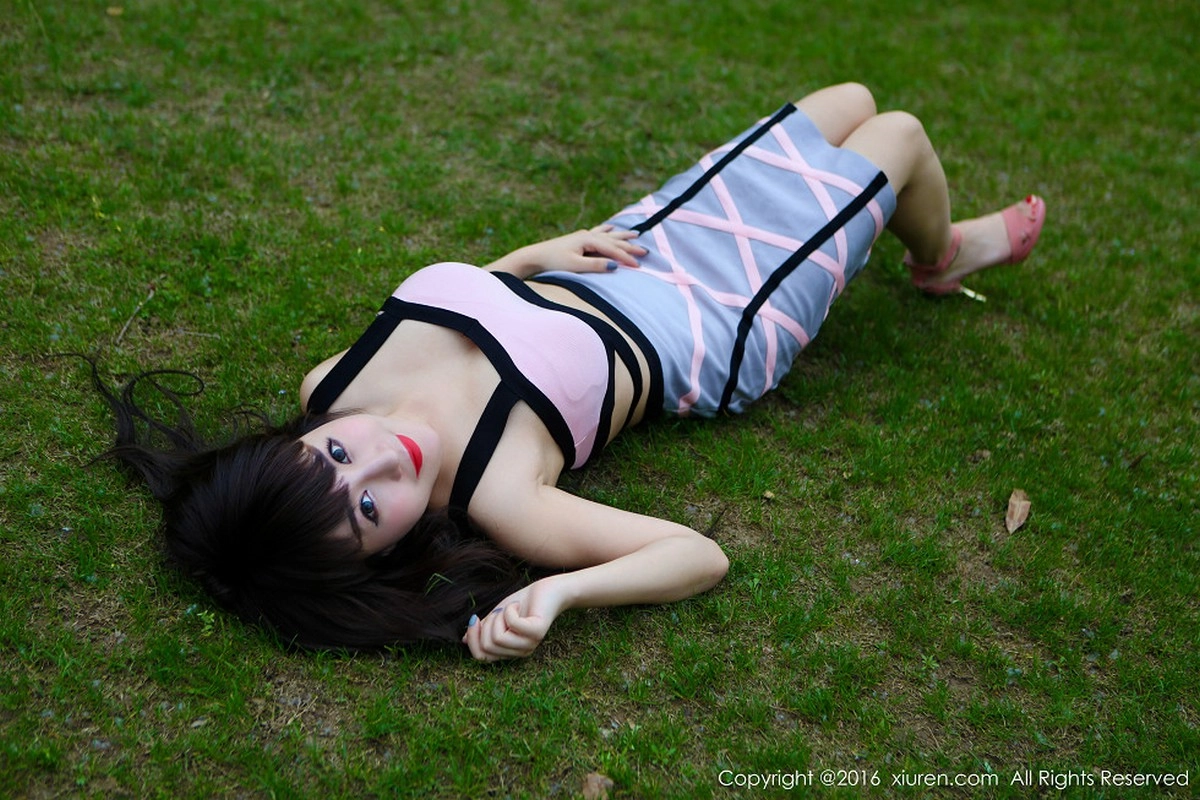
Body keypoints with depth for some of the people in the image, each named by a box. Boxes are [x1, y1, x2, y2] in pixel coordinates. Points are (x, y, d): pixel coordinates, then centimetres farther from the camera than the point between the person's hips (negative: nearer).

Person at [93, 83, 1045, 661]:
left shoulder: (329, 392, -23)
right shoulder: (497, 500, -40)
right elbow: (702, 553, -36)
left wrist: (544, 252, -11)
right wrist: (558, 590, -50)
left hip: (613, 265, 5)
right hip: (707, 336, -5)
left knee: (853, 99, 21)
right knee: (900, 133, 9)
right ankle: (943, 256, 49)